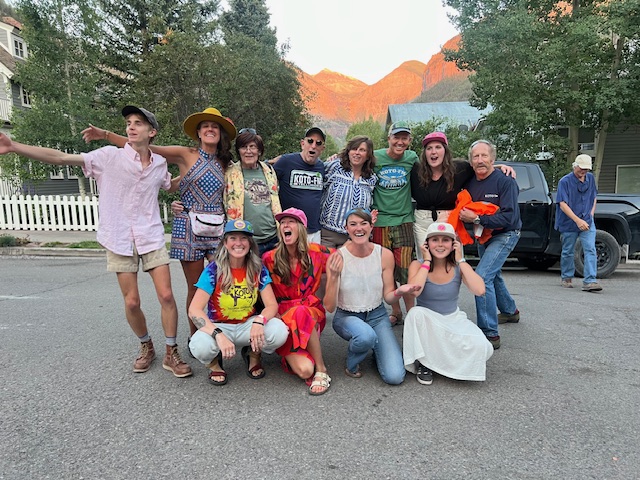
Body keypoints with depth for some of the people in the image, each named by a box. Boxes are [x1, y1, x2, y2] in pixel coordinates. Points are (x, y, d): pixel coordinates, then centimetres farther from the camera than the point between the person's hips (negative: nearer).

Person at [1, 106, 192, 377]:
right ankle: (146, 347, 29)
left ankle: (171, 354, 12)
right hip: (120, 241, -1)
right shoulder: (110, 156, -6)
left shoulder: (159, 163, 5)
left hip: (152, 238, 2)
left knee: (166, 296, -4)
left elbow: (169, 186, 26)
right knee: (131, 302, 3)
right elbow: (62, 158, -13)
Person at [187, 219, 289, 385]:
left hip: (247, 326, 2)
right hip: (218, 326, -2)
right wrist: (219, 335, -37)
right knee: (200, 346, -36)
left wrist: (259, 321, -34)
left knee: (280, 332, -27)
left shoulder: (258, 269, -7)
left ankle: (253, 354, 7)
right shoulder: (213, 270, -15)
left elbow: (272, 305, -10)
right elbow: (194, 310, -21)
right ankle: (214, 362, 3)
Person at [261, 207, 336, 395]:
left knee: (300, 313, -38)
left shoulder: (316, 252, -3)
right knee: (304, 370, -26)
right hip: (284, 318, -1)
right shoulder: (270, 259, -4)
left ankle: (321, 370, -21)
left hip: (312, 313, 2)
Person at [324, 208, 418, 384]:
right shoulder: (337, 258, -16)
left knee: (395, 377, -14)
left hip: (377, 316, 2)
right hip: (346, 317, -2)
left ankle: (375, 347, 18)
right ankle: (352, 363, -2)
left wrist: (399, 292, -24)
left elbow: (388, 297, -1)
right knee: (366, 335, -38)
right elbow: (330, 307, -18)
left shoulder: (385, 255, -9)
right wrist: (333, 277, -34)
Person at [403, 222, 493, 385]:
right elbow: (414, 291, -32)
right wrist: (427, 261, -22)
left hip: (454, 319, 2)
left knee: (480, 346, -26)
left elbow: (480, 291, -23)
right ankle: (422, 363, -13)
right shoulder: (418, 265, -10)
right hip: (425, 323, -1)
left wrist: (461, 260, -18)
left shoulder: (459, 266, -5)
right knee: (416, 312, -35)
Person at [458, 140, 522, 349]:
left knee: (482, 276, -23)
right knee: (493, 276, 25)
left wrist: (477, 219, -32)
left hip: (504, 235, -8)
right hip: (482, 236, 8)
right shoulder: (470, 183, -2)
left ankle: (490, 334, -16)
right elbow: (464, 211, 9)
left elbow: (509, 218, -28)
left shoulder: (505, 181, -21)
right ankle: (510, 311, 51)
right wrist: (464, 216, -14)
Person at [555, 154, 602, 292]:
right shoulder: (565, 181, -10)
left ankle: (589, 281, -10)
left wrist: (591, 215, 7)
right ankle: (566, 278, 25)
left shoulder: (590, 178, 7)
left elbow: (594, 197, 22)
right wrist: (578, 220, -22)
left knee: (590, 249, -9)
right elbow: (563, 204, -16)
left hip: (587, 222, 4)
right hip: (569, 223, -3)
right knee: (568, 252, 8)